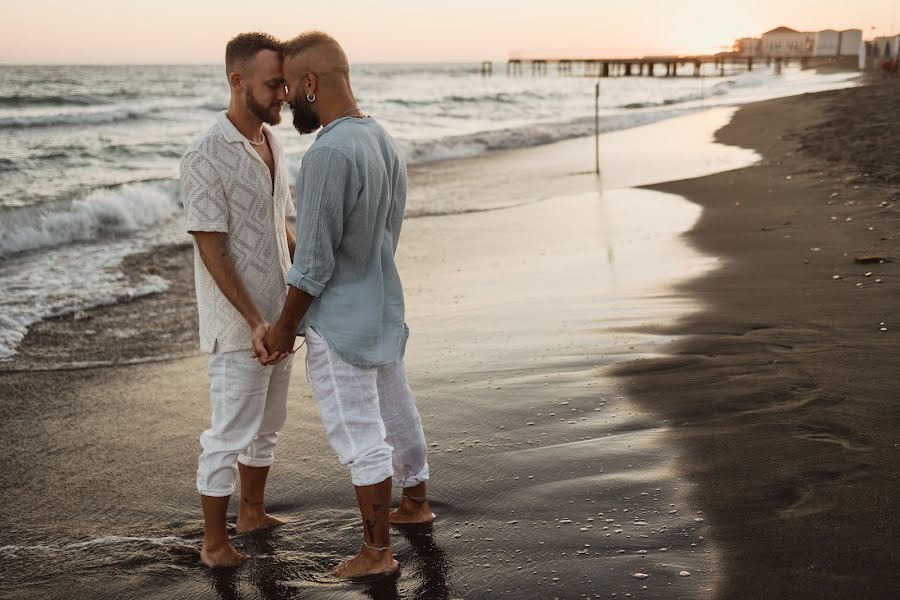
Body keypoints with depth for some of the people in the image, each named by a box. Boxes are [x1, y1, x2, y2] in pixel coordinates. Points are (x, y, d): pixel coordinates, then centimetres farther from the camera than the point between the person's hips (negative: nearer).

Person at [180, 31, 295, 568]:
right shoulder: (206, 156, -17)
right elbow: (211, 248, -19)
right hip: (238, 323, -8)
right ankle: (215, 543, 13)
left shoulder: (273, 145, 8)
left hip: (276, 317, 8)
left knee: (267, 425, 19)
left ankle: (253, 512, 36)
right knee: (231, 435, 0)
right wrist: (254, 321, -22)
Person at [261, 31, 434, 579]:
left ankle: (377, 550, 16)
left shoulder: (330, 154, -25)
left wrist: (285, 326, -10)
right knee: (396, 411, 23)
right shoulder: (383, 140, 3)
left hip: (340, 323, -9)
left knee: (359, 435, 3)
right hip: (383, 308, 9)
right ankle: (416, 502, 43)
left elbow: (314, 260, -22)